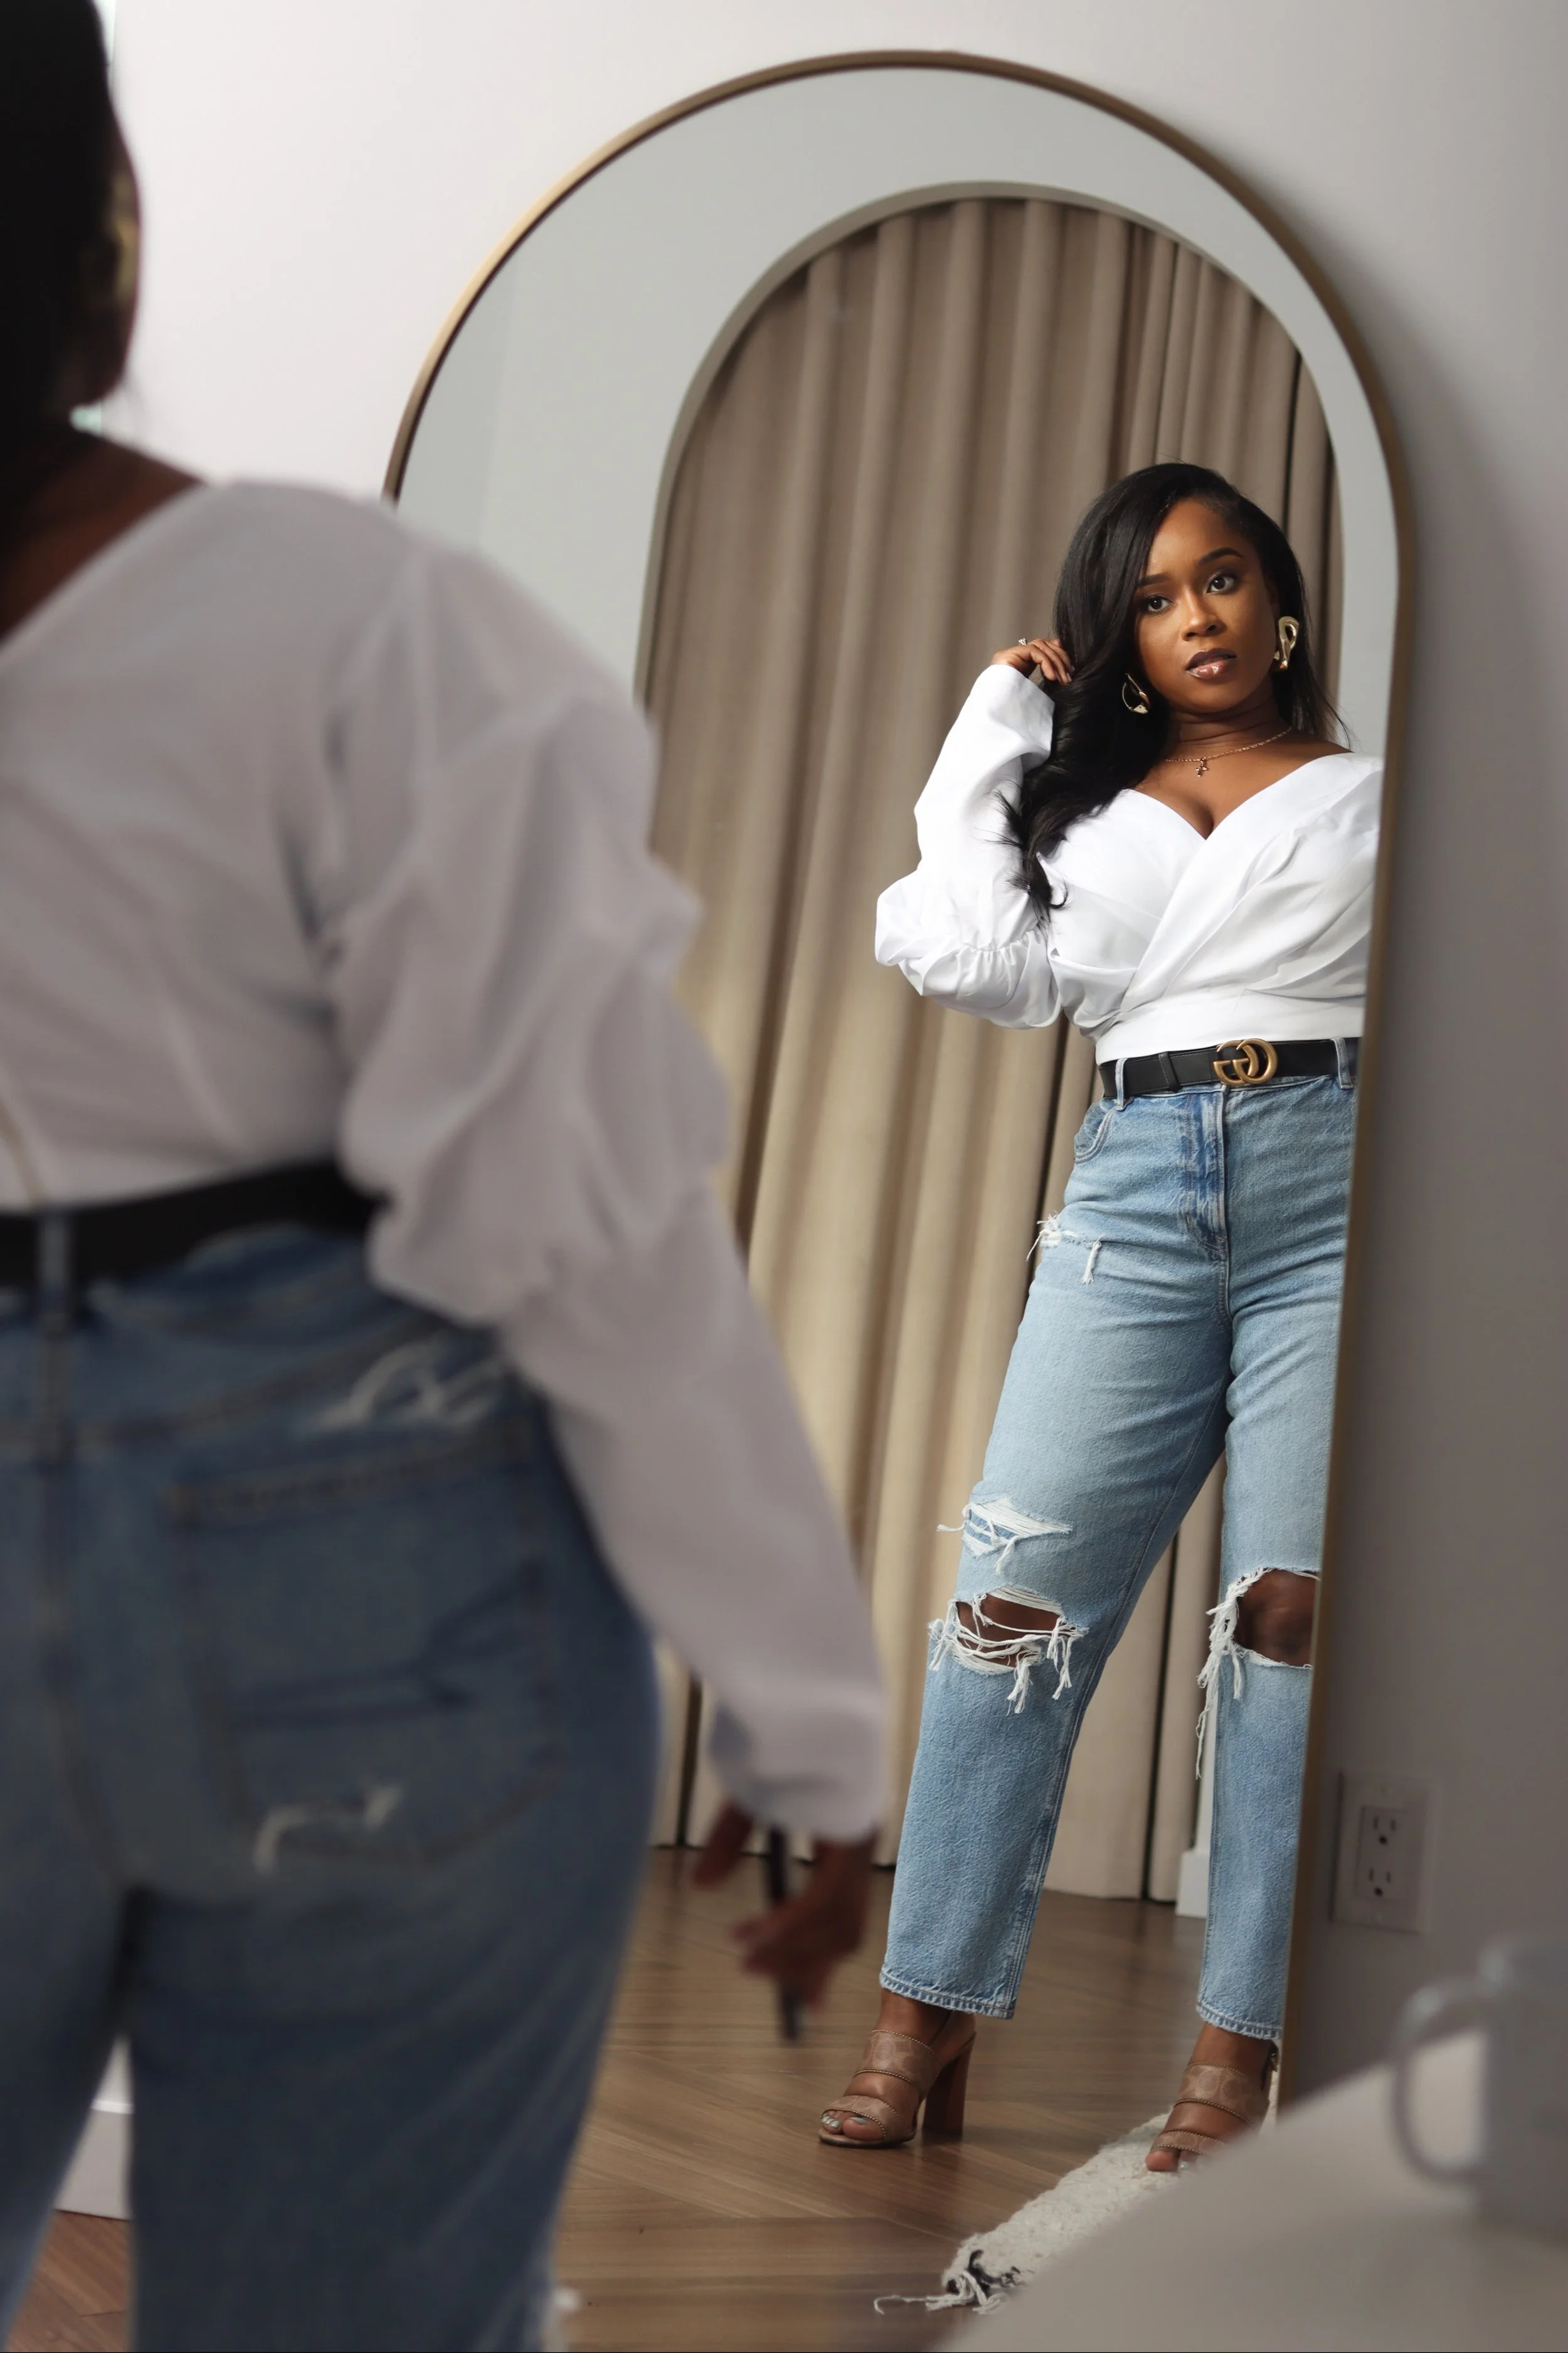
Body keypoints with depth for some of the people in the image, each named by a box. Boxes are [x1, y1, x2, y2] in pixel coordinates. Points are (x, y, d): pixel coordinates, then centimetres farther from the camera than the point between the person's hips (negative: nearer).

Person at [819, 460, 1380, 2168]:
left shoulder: (1376, 799, 17)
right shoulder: (1080, 809, 22)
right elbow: (988, 963, 5)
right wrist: (995, 731, 12)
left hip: (1335, 1187, -1)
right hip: (1135, 1193, 2)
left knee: (1297, 1612, -7)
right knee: (1020, 1589, -6)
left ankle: (1239, 2054, -3)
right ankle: (929, 2011, 1)